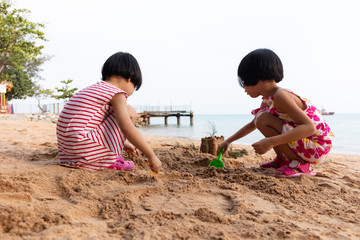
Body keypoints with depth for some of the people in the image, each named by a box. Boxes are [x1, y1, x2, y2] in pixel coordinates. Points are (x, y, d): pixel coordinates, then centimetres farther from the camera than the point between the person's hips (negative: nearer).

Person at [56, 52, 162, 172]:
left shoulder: (94, 88, 21)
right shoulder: (117, 93, -7)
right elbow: (127, 128, -20)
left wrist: (123, 144, 36)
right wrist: (151, 156, -13)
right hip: (83, 147, -10)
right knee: (129, 112, -4)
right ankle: (110, 159, 1)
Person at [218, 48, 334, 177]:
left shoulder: (281, 96, -23)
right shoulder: (267, 101, 7)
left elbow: (309, 127, -32)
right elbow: (252, 125, 24)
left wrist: (271, 142, -37)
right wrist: (228, 141, 24)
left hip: (318, 147, -9)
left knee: (263, 119, -22)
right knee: (260, 116, 14)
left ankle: (300, 164, -12)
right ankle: (281, 160, 18)